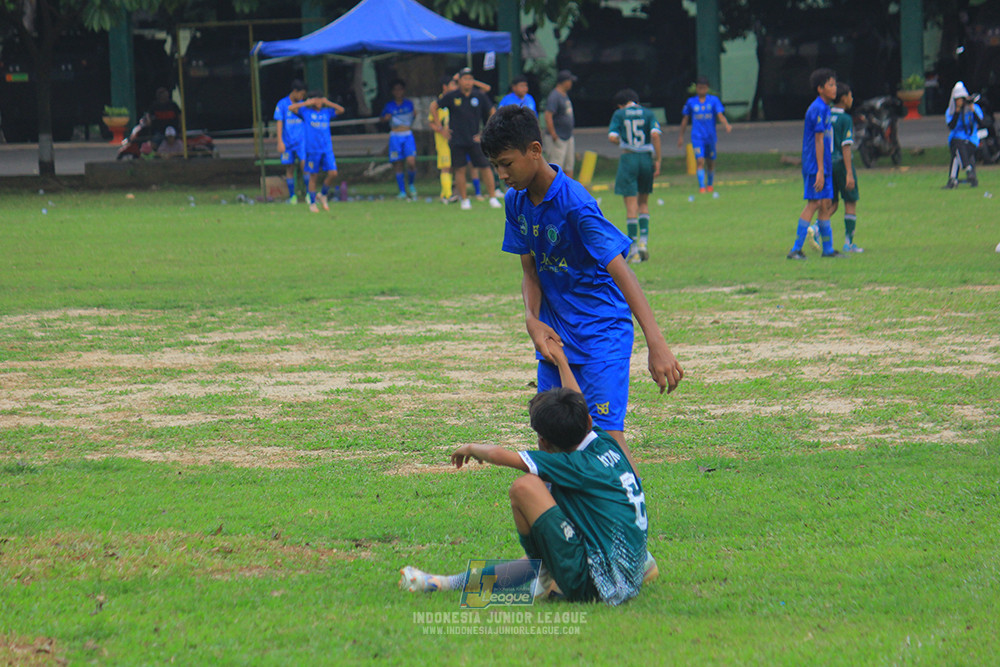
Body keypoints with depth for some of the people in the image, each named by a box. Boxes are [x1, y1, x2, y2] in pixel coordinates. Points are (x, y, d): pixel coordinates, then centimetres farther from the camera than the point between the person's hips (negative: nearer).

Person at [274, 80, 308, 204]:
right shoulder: (282, 104, -2)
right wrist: (280, 142, -10)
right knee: (290, 169, 3)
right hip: (288, 143, -2)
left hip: (301, 141, 2)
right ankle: (292, 196, 11)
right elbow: (279, 124, -4)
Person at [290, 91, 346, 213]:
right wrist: (307, 103, -9)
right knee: (313, 176, 2)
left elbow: (341, 110, 8)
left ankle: (323, 195, 16)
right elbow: (291, 108, -8)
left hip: (327, 149, 3)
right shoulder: (306, 112, 2)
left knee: (333, 174, -7)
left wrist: (327, 103, 1)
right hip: (312, 151, -3)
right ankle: (312, 203, 14)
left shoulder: (326, 112, 11)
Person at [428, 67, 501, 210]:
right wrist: (439, 127, 8)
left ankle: (493, 198, 3)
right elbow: (433, 106, 10)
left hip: (475, 139, 0)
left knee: (485, 167, -4)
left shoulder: (480, 97, 1)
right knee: (460, 169, -1)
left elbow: (492, 113, 9)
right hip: (456, 141, 0)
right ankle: (464, 200, 9)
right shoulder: (451, 97, -1)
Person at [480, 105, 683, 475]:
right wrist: (532, 320, -12)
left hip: (602, 332, -7)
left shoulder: (576, 204, -22)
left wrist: (657, 345, -35)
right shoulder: (517, 201, 2)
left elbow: (620, 272, -27)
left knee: (607, 436, -16)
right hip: (556, 335, 7)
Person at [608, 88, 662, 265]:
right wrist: (658, 159, -6)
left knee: (631, 205, -2)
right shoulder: (648, 114, 6)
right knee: (643, 203, 18)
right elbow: (655, 134, -9)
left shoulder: (619, 114, 3)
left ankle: (633, 250, -5)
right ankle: (643, 241, 4)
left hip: (628, 158, -2)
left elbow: (612, 137, -8)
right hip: (646, 158, 2)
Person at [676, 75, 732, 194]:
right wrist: (681, 136, 15)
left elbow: (720, 115, -7)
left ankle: (710, 185, 33)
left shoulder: (714, 100, 2)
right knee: (700, 161, -16)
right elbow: (685, 119, 12)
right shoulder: (691, 102, 3)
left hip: (710, 135, 1)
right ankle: (701, 187, -18)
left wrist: (726, 125, -27)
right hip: (697, 136, -1)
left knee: (710, 162, 12)